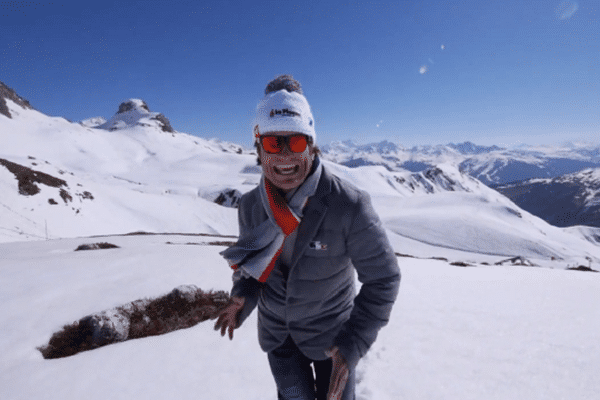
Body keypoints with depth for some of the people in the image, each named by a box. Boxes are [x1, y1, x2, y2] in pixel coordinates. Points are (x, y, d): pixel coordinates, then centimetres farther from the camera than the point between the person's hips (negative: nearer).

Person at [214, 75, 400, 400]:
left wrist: (353, 343, -26)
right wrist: (243, 295, -15)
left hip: (330, 333, -3)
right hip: (276, 332, 4)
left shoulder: (348, 206, -29)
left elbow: (383, 278, -20)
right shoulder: (250, 206, -14)